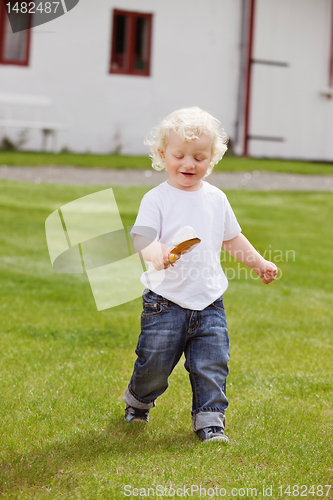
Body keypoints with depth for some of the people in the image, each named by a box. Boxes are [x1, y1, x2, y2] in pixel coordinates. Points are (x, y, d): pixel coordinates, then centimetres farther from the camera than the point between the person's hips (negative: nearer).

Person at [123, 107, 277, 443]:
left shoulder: (216, 198, 9)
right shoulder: (157, 198, -6)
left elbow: (232, 238, 23)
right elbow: (141, 238, -18)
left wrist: (259, 263, 27)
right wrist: (156, 253, -39)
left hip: (209, 302, 4)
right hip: (165, 301, -3)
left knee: (212, 365, -1)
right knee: (154, 364, 5)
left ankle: (210, 419, 12)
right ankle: (137, 402, 33)